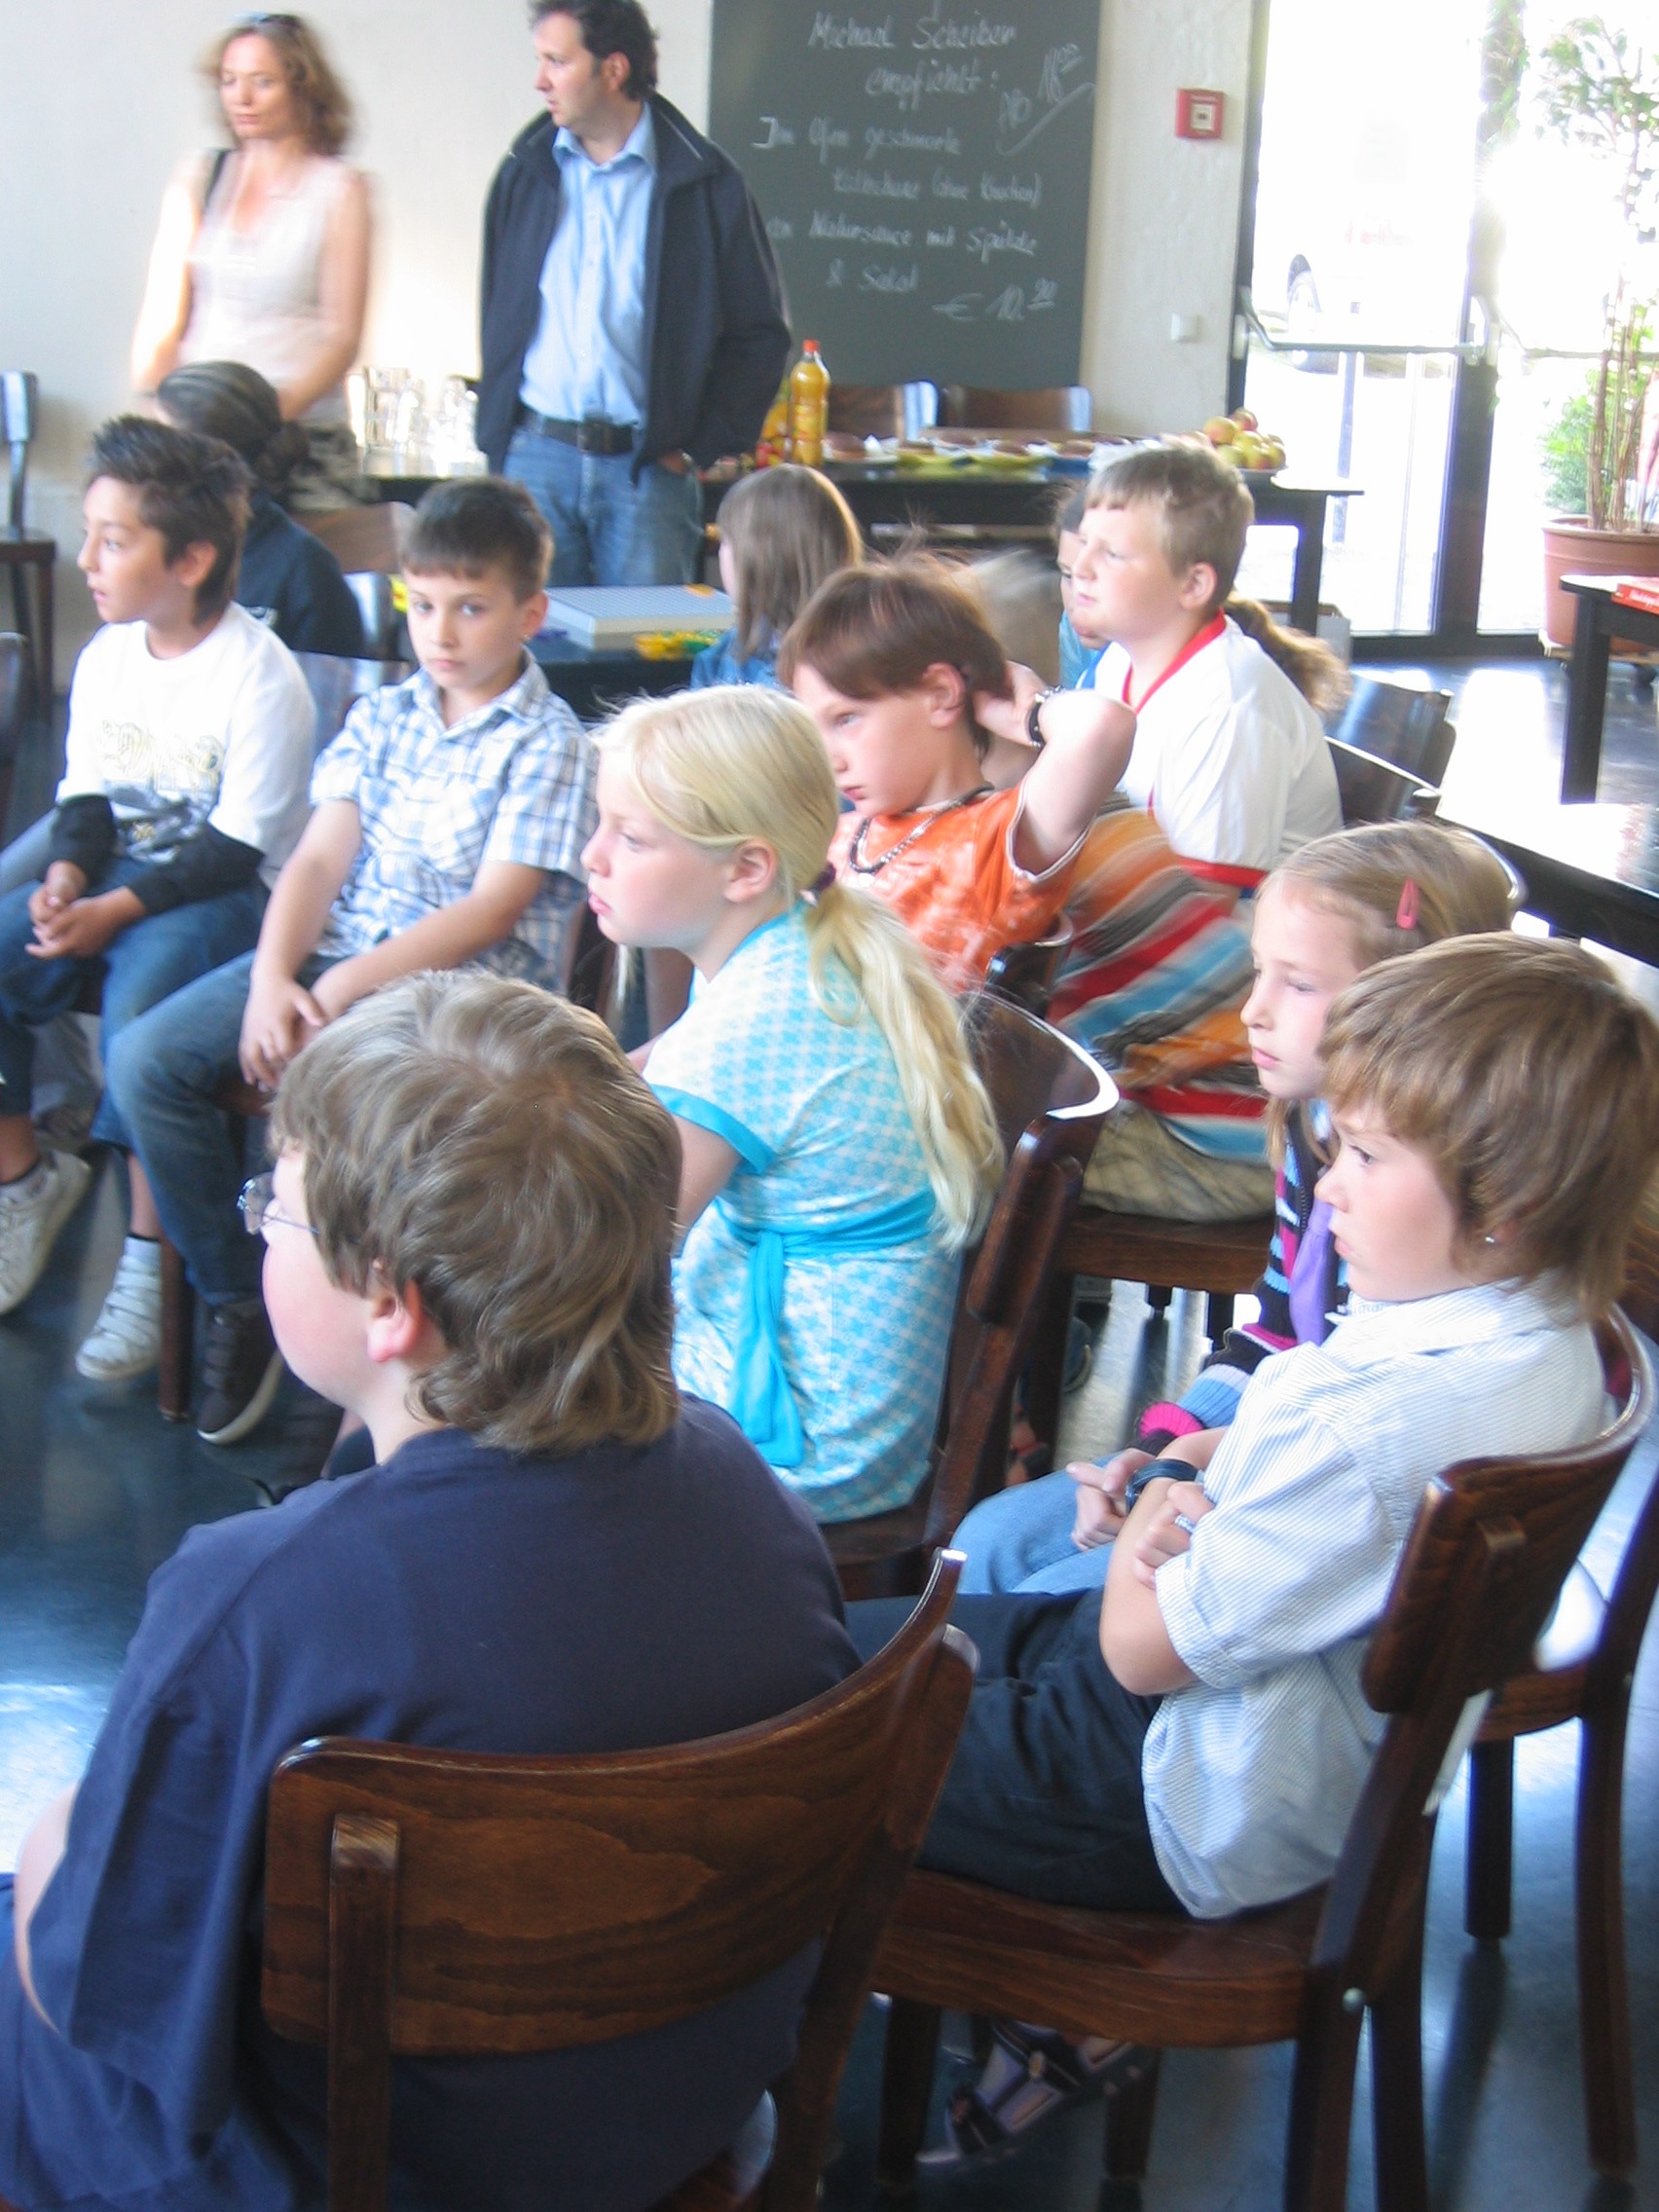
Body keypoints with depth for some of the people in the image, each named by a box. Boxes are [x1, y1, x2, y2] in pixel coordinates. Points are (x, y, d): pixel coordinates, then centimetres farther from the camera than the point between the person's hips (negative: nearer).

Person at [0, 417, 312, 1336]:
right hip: (116, 871, 7)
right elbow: (85, 794, 13)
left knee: (135, 1007, -32)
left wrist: (116, 911, -22)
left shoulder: (261, 676, -15)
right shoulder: (106, 657, 6)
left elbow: (235, 847, -16)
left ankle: (151, 1250, -15)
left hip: (224, 890, -7)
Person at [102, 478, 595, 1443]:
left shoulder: (549, 746, -5)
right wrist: (272, 978, -11)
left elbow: (491, 911, -13)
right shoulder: (382, 719, 14)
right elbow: (319, 859, 7)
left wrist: (346, 988, -18)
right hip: (335, 954, 6)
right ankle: (237, 1300, 2)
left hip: (466, 980, -6)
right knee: (146, 1062, -11)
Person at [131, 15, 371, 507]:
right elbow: (161, 318, 7)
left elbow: (342, 336, -4)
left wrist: (278, 408, -19)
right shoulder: (195, 180, 12)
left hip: (305, 437, -2)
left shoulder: (339, 189, 2)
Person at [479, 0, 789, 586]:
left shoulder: (704, 183, 0)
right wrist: (496, 434, 10)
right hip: (534, 456, 3)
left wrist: (699, 448, -3)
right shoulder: (526, 172, 10)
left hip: (648, 469, -2)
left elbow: (759, 334, 3)